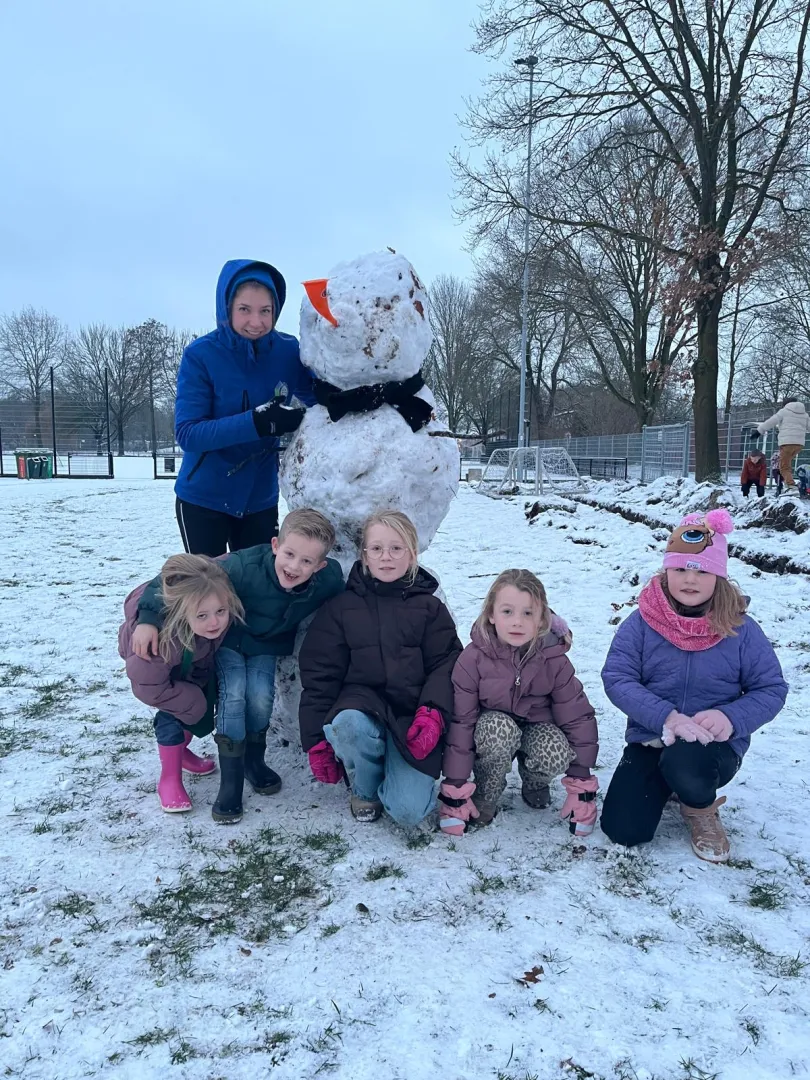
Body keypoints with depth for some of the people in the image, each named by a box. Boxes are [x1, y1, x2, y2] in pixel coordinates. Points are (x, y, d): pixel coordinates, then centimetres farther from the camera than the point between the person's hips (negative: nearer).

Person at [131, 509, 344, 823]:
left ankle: (253, 761, 11)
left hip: (268, 646, 2)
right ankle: (230, 780, -9)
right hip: (229, 639, -2)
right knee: (233, 693, -21)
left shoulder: (329, 580, -28)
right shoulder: (244, 567, -40)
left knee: (260, 697, -17)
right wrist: (149, 618, -41)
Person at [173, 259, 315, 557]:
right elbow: (187, 433, -20)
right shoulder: (200, 355, -14)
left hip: (261, 500, 3)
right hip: (202, 499, -2)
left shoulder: (290, 351, -7)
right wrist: (257, 422, -32)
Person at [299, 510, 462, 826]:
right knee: (349, 726, -37)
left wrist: (432, 714, -17)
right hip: (360, 706, 1)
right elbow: (319, 675, 5)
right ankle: (364, 790, -4)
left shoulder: (429, 608, 8)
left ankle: (398, 773, 16)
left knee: (409, 810, -20)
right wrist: (317, 741, 0)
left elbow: (446, 664, 1)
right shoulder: (340, 608, 7)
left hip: (412, 718, -1)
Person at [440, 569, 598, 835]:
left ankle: (534, 783, 7)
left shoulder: (553, 658, -17)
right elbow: (460, 721, -19)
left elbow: (577, 716, -10)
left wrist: (581, 784, -11)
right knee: (500, 730, -37)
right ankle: (484, 797, -9)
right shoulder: (473, 658, -22)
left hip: (537, 725, 2)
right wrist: (455, 788, -18)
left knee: (555, 757, -32)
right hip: (492, 726, -2)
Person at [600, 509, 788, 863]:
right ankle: (665, 784, 23)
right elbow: (616, 678, -13)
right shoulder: (641, 623, -8)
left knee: (685, 764, -38)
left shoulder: (741, 630, -7)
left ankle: (702, 809, 1)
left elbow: (772, 689, -2)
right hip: (650, 739, 2)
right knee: (623, 831, -10)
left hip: (715, 744, -1)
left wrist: (731, 717, -23)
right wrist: (666, 717, -28)